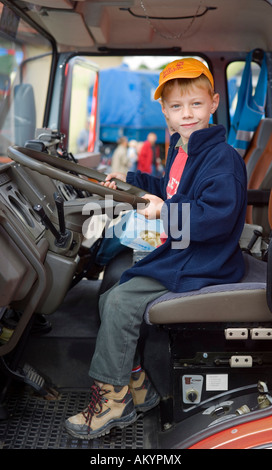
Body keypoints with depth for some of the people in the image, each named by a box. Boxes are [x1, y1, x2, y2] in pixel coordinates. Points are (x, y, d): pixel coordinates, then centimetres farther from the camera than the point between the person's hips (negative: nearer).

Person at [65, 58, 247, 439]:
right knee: (109, 300, 8)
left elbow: (218, 216, -27)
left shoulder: (223, 158, -17)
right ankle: (137, 387, 16)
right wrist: (130, 181, 23)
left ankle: (112, 400, -2)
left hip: (200, 268, -10)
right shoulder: (180, 150, 12)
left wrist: (166, 212, -27)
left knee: (121, 303, -19)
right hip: (176, 256, 10)